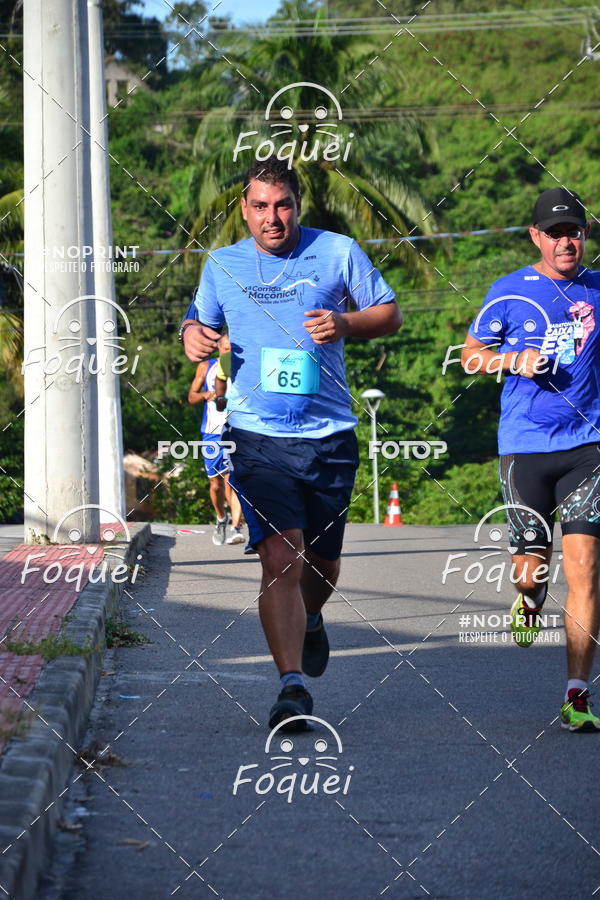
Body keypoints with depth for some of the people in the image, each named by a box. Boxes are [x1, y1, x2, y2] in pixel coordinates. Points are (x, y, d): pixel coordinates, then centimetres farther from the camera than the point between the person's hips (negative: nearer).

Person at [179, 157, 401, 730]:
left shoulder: (337, 252, 3)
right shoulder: (222, 265, 8)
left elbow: (389, 313, 9)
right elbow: (202, 320, 23)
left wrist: (346, 324, -11)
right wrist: (192, 334, -1)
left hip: (330, 435, 1)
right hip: (257, 435, -1)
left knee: (321, 563, 14)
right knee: (281, 558, -18)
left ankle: (310, 621, 49)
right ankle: (292, 683, -20)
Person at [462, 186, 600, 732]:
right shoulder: (509, 292, 3)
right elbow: (470, 355, 11)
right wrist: (514, 360, -6)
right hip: (524, 446, 0)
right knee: (532, 562, 2)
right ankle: (529, 596, 42)